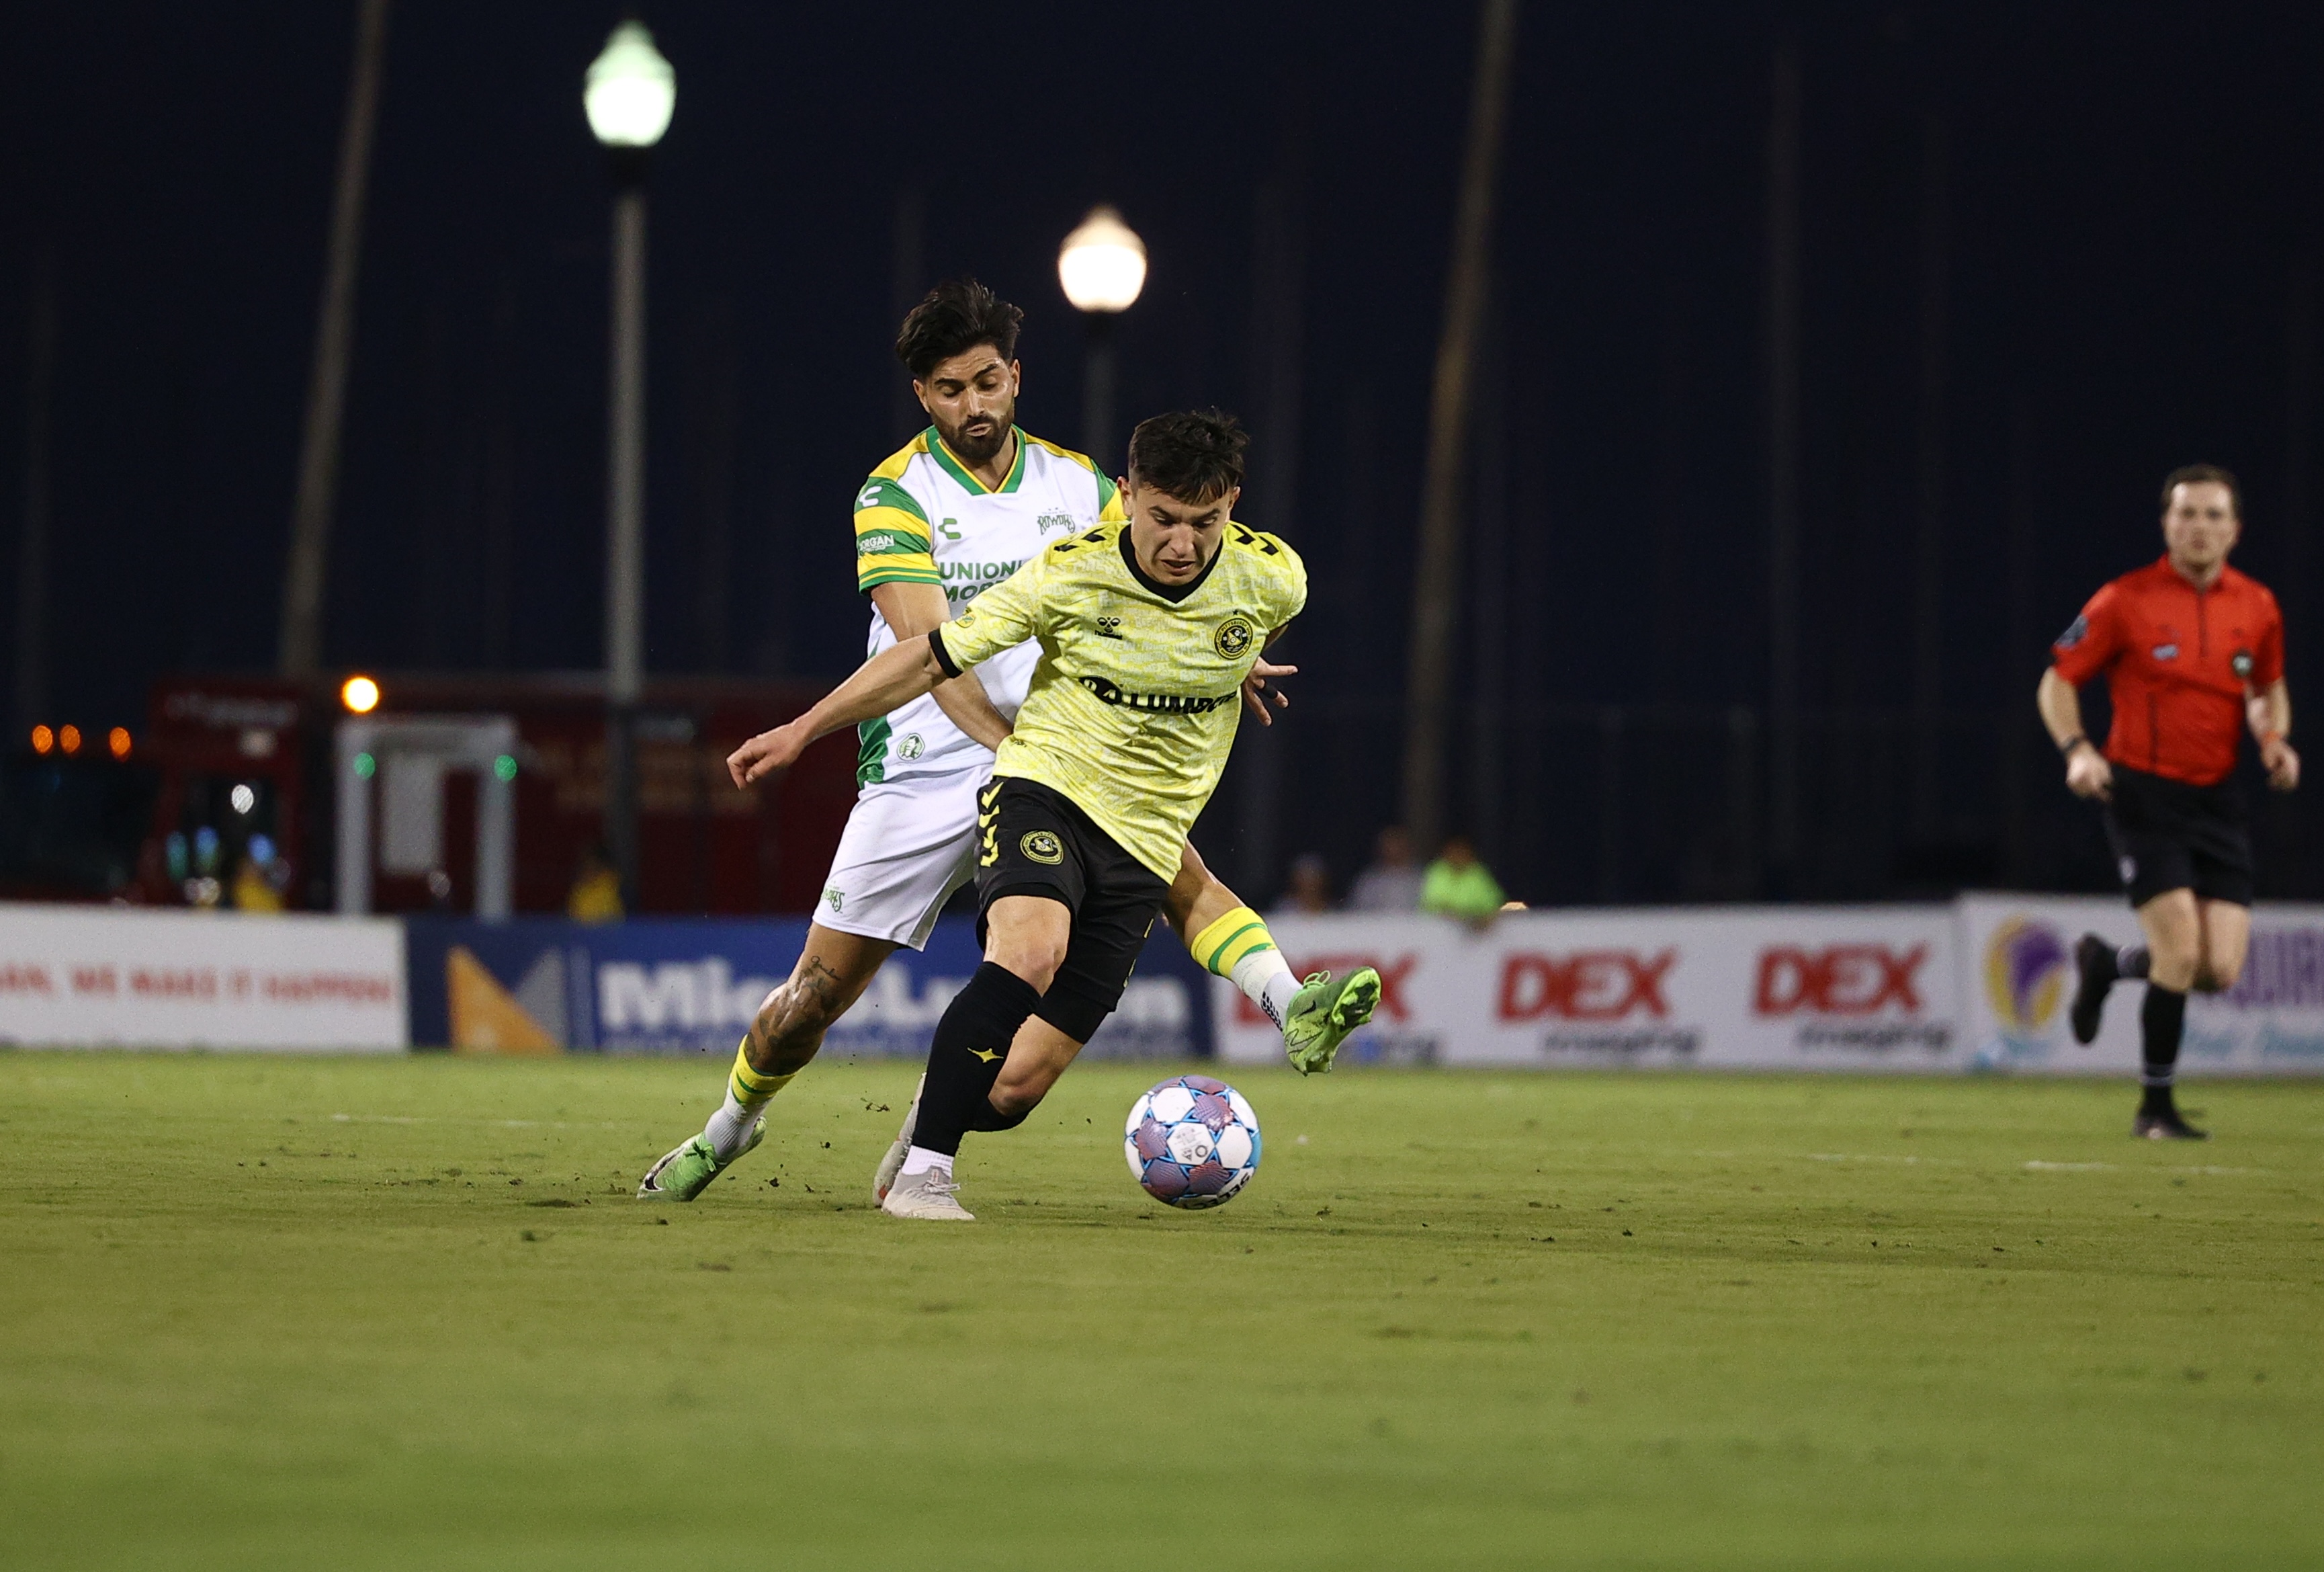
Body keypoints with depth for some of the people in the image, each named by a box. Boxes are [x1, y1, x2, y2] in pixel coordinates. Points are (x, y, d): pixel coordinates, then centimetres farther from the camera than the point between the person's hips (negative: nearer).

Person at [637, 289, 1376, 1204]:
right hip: (924, 772, -3)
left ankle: (1293, 1013, -39)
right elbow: (930, 646, -21)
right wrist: (1010, 747, -33)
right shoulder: (894, 496, -9)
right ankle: (733, 1125, 28)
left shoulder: (1077, 485, 5)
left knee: (1179, 871, -25)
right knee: (821, 989, 3)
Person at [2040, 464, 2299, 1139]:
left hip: (2216, 798, 4)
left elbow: (2268, 687, 23)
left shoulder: (2256, 608, 5)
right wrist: (2077, 749, -16)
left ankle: (2107, 964, 28)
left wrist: (2274, 739, 2)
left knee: (2220, 970, -4)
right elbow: (2058, 681, 1)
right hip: (2143, 795, -4)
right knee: (2181, 951, -16)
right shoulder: (2125, 601, -7)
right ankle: (2155, 1107, 3)